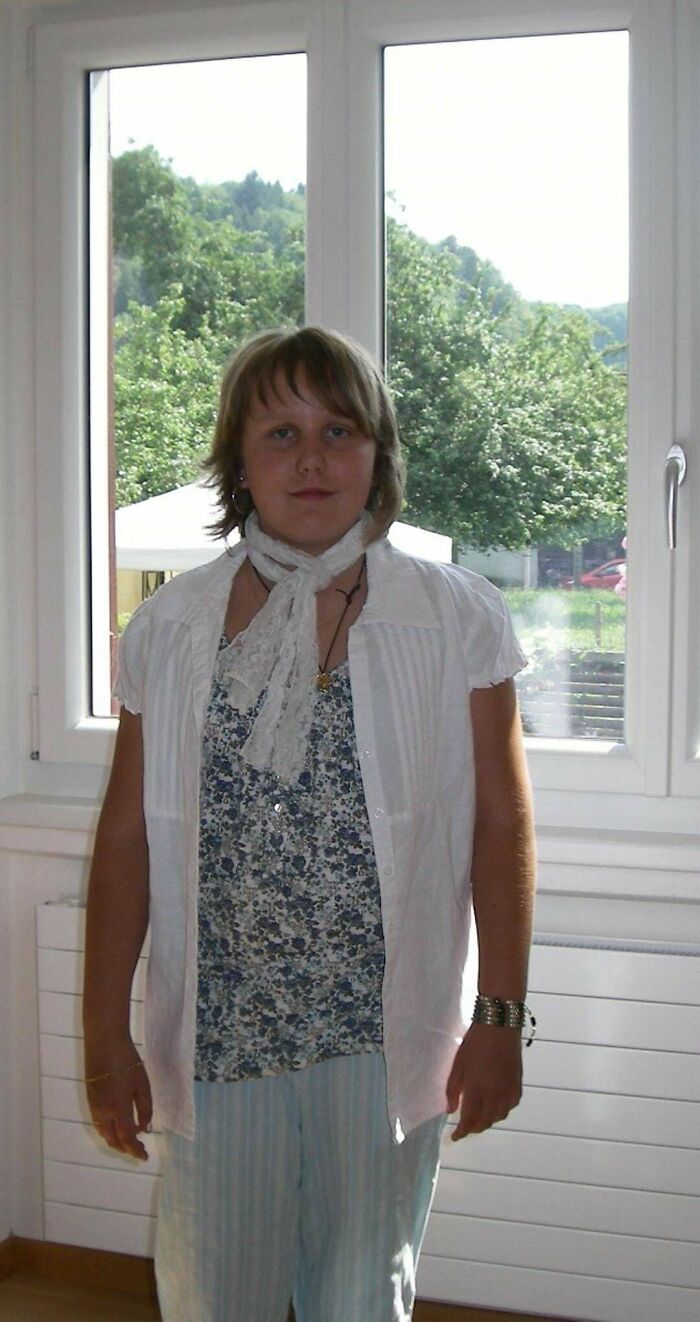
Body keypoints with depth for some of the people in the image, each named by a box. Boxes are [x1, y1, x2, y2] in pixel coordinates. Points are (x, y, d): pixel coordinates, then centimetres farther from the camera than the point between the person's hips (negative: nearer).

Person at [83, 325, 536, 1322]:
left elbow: (501, 825, -2)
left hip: (386, 1040, -1)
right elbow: (128, 836, 1)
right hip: (213, 1039, 1)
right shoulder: (168, 629, -1)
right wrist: (105, 1033, 0)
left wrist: (502, 1014, -4)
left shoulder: (457, 620, -4)